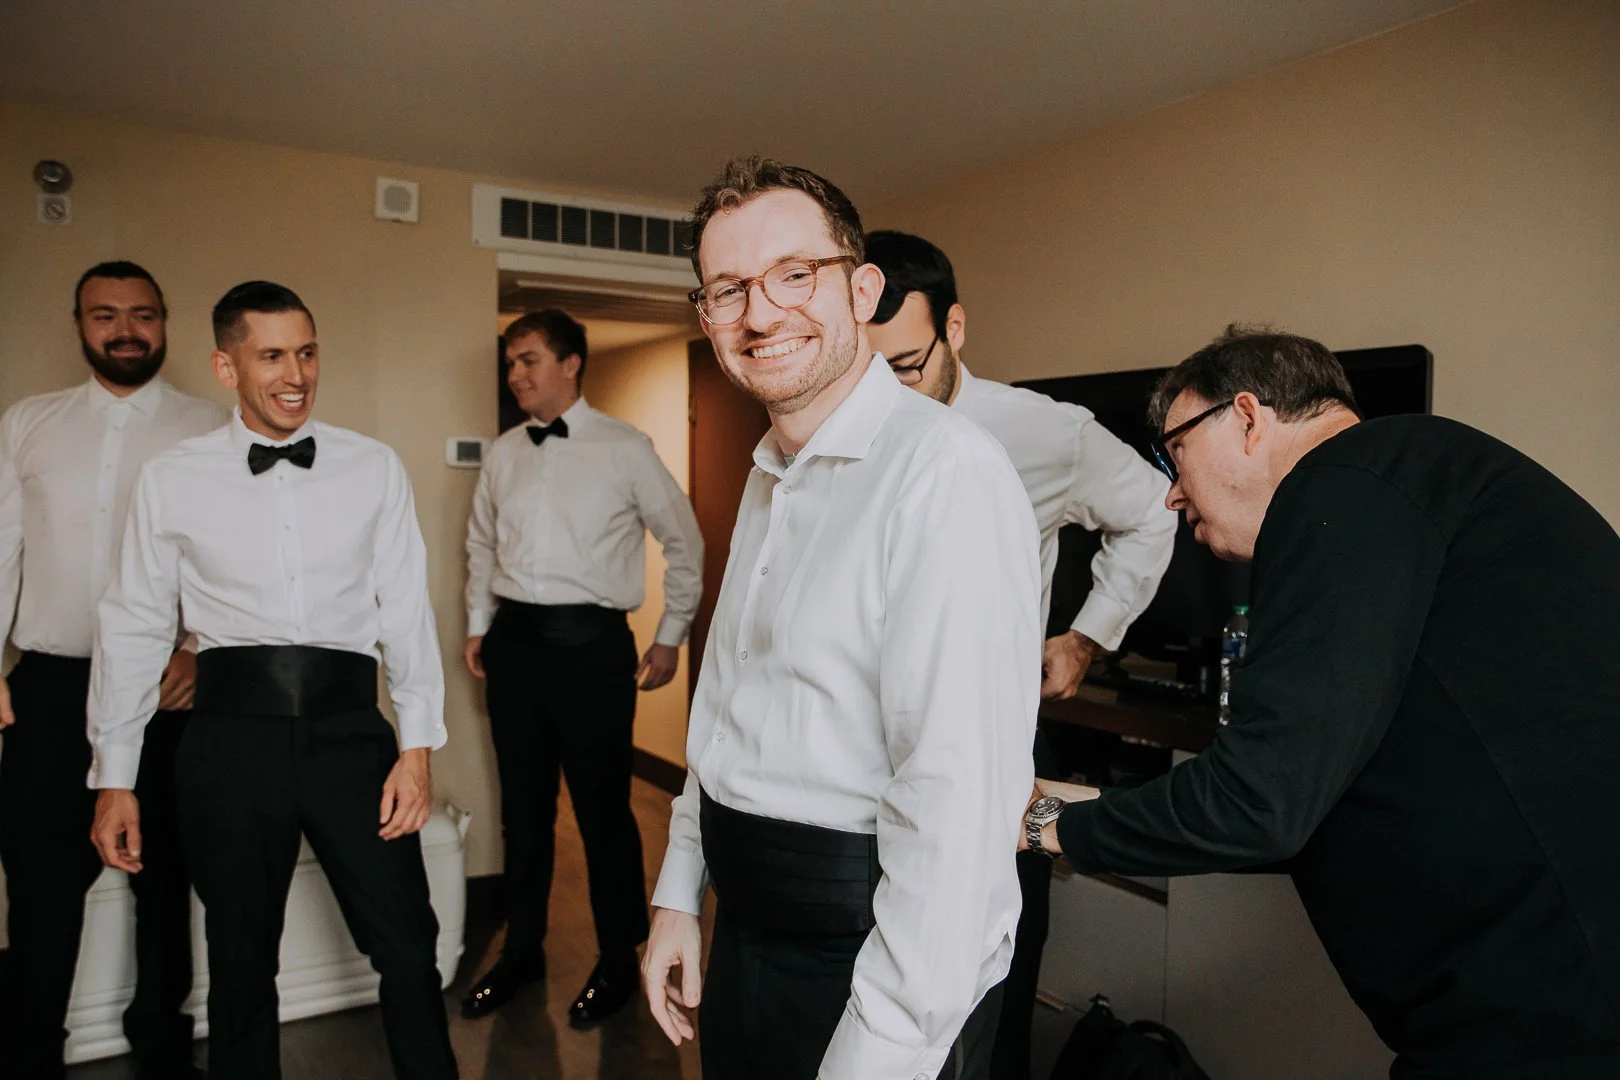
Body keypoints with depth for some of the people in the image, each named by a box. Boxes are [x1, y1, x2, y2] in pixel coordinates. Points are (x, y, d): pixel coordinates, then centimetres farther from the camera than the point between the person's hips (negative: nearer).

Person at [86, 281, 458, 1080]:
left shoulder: (374, 469, 2)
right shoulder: (171, 480, 2)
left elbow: (406, 610, 1)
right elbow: (133, 627, 6)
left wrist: (418, 746, -4)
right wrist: (114, 777, 7)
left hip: (348, 726, 0)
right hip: (233, 735, 0)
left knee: (408, 948, 6)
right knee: (241, 963, 15)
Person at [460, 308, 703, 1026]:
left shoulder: (624, 448, -6)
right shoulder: (503, 453, 8)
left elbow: (684, 542, 1)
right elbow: (481, 544, 20)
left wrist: (671, 638, 2)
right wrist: (478, 627, 17)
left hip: (591, 642, -4)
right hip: (514, 640, 5)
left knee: (603, 809, 3)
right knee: (523, 806, 15)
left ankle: (618, 962, 23)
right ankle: (521, 951, 32)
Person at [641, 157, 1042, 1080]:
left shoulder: (947, 471, -22)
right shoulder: (769, 479, 8)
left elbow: (958, 801, -27)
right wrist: (679, 894, 13)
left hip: (872, 958, -8)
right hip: (749, 926, 8)